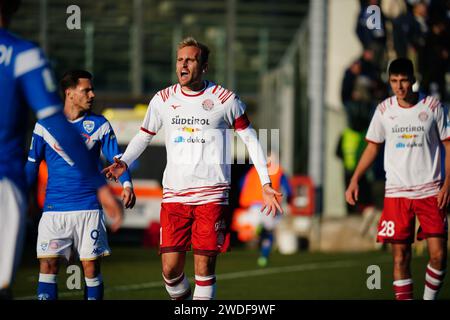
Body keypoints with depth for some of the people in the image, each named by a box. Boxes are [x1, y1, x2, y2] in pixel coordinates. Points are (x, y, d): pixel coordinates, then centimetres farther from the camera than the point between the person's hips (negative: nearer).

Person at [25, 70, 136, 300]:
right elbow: (32, 164, 12)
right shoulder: (45, 125, 4)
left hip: (89, 208, 0)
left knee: (91, 266, -1)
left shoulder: (100, 125, 4)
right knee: (48, 264, -6)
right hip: (54, 209, 0)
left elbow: (117, 159, 3)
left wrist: (127, 185, -15)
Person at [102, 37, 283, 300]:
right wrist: (124, 163, 1)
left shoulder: (226, 100, 0)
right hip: (174, 196, 2)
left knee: (204, 267, -5)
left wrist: (266, 184, 2)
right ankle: (181, 298, 27)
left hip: (212, 196, -2)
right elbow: (144, 135, 20)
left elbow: (250, 139, 8)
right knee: (171, 268, -2)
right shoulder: (163, 100, 7)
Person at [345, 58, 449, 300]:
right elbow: (373, 147, 14)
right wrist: (355, 180, 5)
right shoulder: (384, 110, 4)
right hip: (396, 193, 2)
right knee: (400, 255, -2)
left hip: (430, 191, -1)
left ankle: (429, 299, 11)